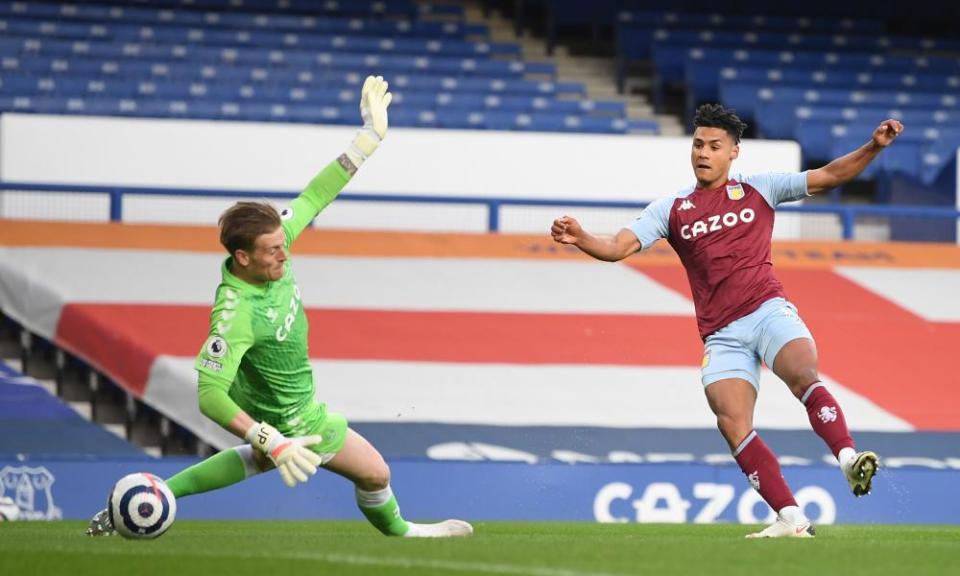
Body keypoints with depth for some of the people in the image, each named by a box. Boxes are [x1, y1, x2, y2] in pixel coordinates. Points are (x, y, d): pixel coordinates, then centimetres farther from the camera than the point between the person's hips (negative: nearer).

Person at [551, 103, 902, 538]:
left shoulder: (758, 190, 11)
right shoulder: (671, 209, 13)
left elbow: (829, 176, 10)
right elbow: (619, 247, 3)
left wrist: (873, 148, -4)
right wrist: (580, 238, -17)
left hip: (768, 310, -1)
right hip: (721, 335, 1)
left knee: (804, 377, -32)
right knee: (732, 423, -17)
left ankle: (848, 459, -37)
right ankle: (792, 519, -17)